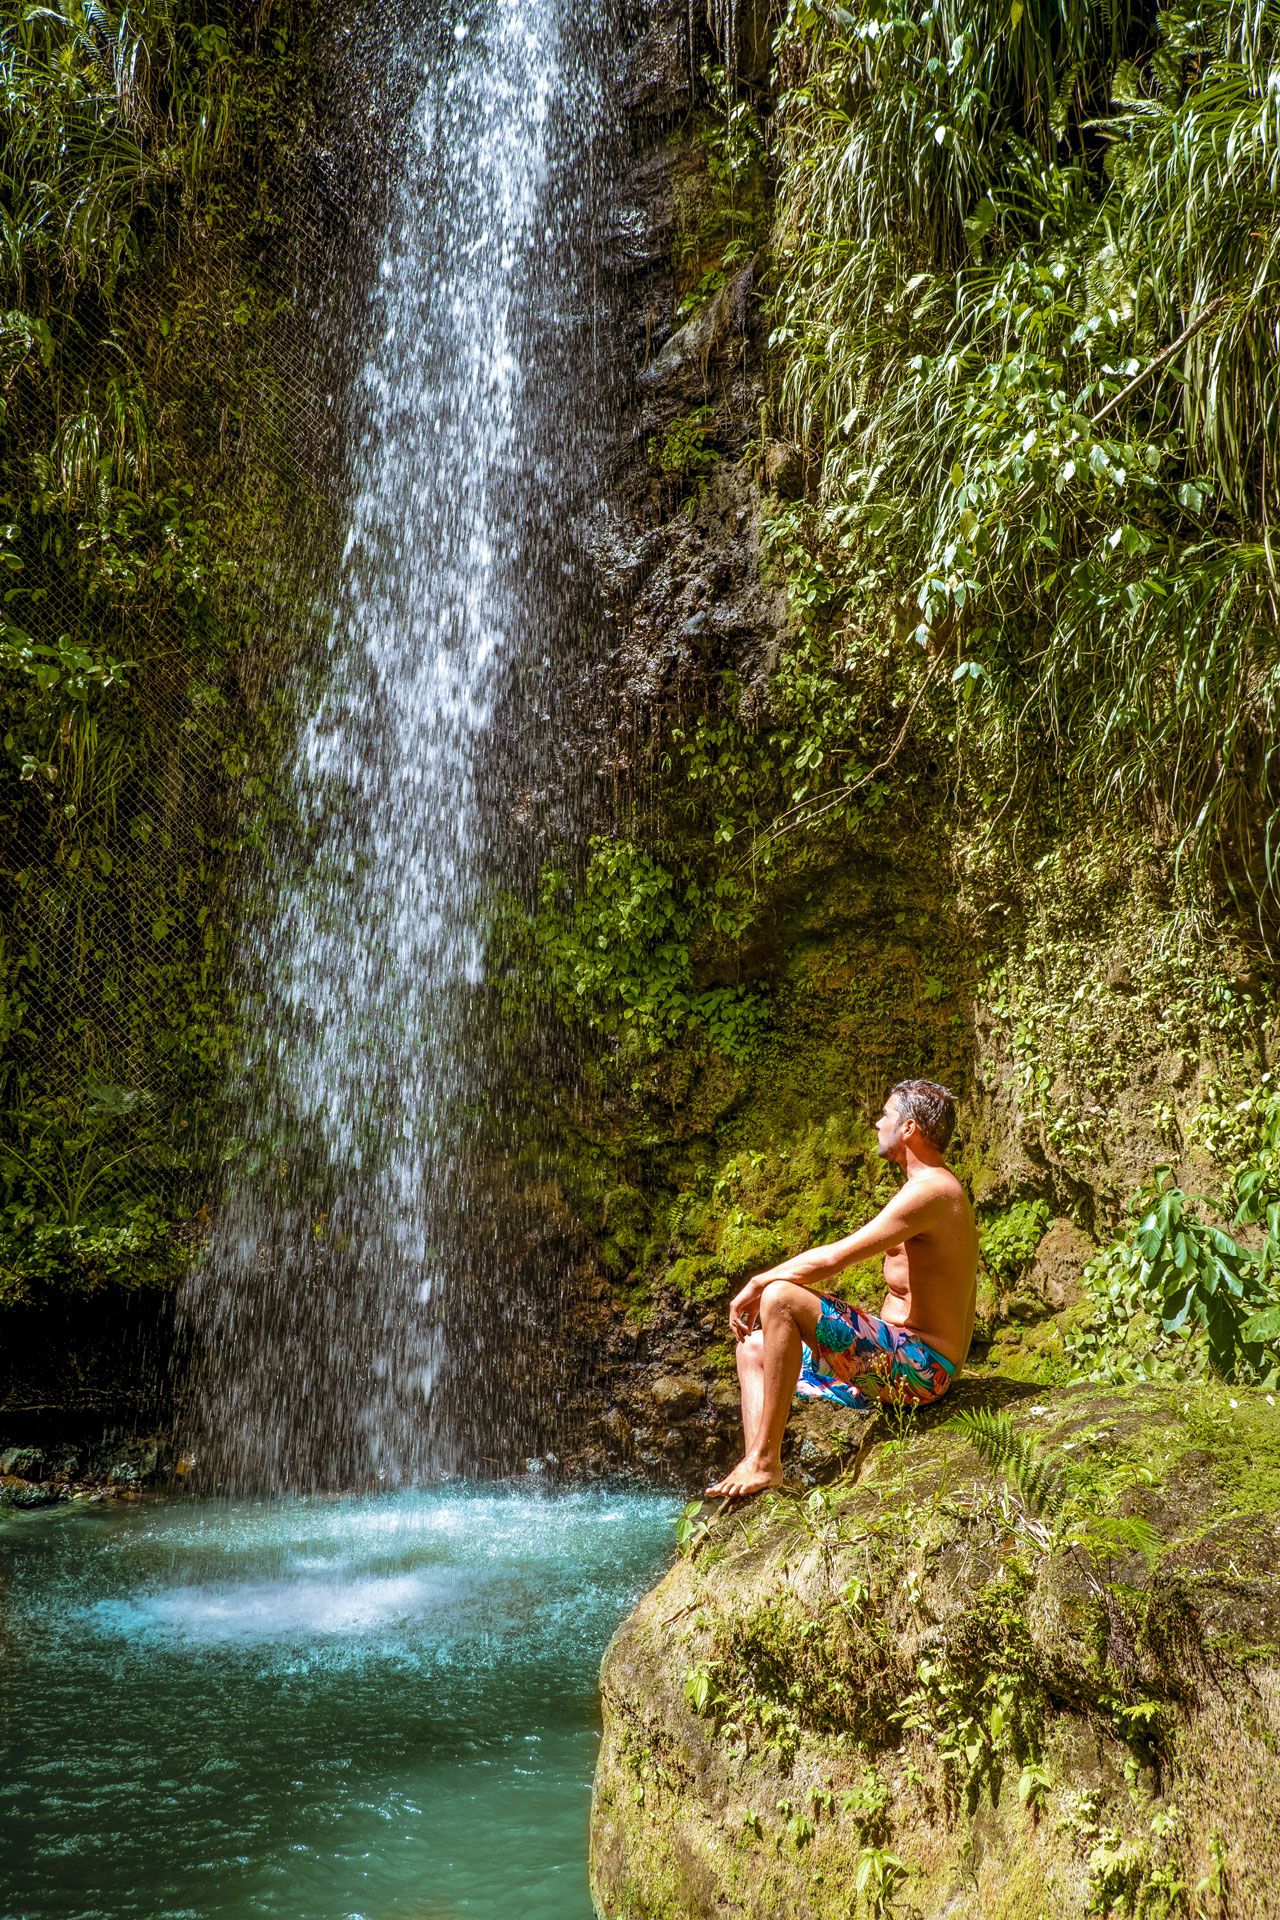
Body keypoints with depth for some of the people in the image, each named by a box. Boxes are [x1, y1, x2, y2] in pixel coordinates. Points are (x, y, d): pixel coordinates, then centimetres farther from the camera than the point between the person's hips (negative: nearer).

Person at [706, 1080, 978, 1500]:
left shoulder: (931, 1189, -15)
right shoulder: (937, 1191, 19)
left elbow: (832, 1259, -21)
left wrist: (757, 1285, -9)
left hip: (920, 1368, -11)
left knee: (781, 1299, -25)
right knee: (753, 1348, 10)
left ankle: (764, 1460, -22)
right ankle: (756, 1470, -6)